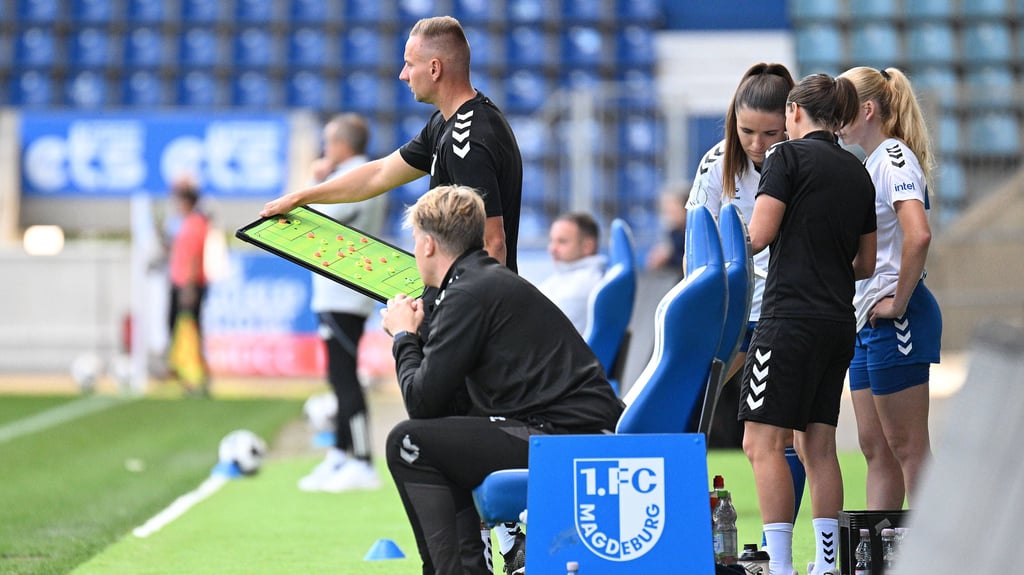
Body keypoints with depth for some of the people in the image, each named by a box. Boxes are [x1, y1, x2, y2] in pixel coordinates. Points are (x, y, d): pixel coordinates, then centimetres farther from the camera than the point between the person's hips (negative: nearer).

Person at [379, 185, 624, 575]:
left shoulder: (470, 294, -9)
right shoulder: (495, 281, 21)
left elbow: (422, 401, -9)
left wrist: (404, 337, 7)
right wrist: (416, 335, 25)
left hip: (562, 436, -10)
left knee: (408, 442, -7)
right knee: (446, 440, 28)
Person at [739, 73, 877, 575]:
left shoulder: (788, 156, -5)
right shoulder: (858, 172, 15)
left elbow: (758, 235, -13)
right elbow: (866, 264, 19)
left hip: (791, 316, -8)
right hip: (839, 322, 8)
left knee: (762, 441, -8)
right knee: (817, 444, 11)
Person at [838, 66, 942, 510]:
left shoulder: (895, 158, -13)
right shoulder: (871, 164, 17)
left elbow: (919, 236, -28)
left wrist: (899, 302, -21)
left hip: (896, 321, -10)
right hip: (867, 320, 10)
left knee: (908, 447, -7)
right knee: (875, 449, 10)